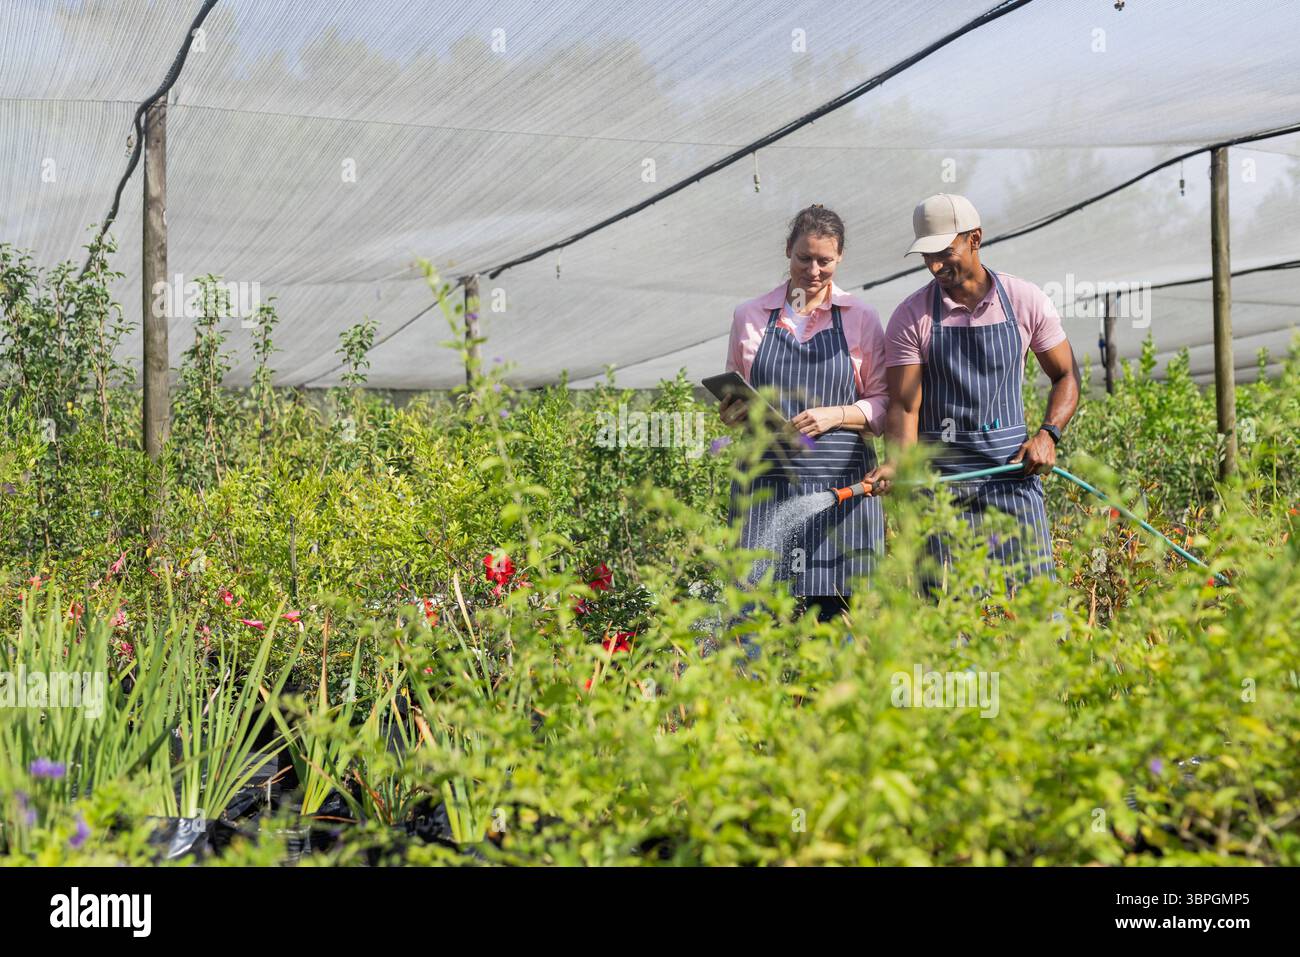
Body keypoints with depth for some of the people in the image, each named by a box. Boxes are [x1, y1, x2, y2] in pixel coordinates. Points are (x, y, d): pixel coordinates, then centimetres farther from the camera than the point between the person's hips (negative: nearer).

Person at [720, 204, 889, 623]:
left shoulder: (861, 319, 6)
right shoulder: (750, 316, 10)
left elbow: (882, 404, 6)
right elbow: (732, 394, 19)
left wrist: (835, 415, -11)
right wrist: (734, 410, -3)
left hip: (839, 478, -1)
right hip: (766, 478, 1)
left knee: (834, 607, -1)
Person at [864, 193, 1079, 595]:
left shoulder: (1026, 301, 2)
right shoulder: (911, 316, -1)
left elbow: (1066, 376, 12)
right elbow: (904, 405, -4)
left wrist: (1048, 434, -5)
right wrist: (895, 463, -22)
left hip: (1011, 470, 1)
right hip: (940, 474, -1)